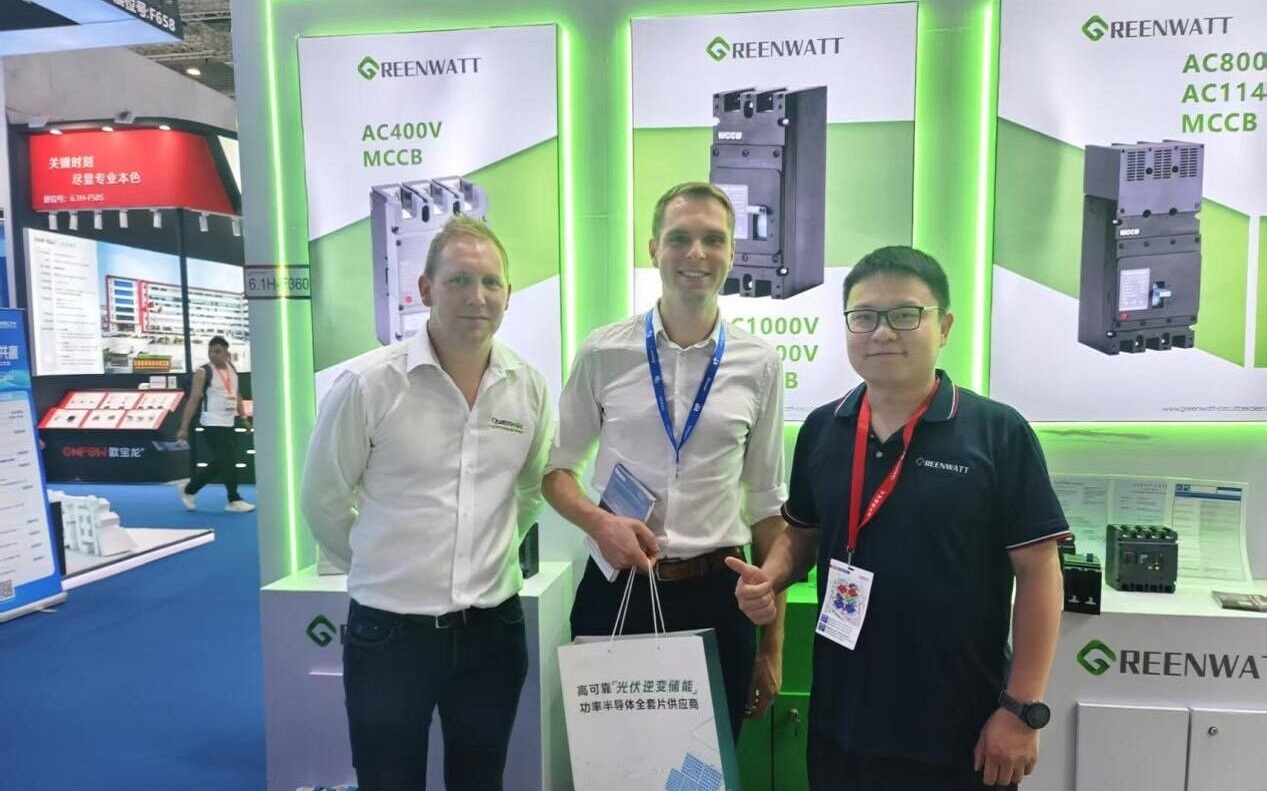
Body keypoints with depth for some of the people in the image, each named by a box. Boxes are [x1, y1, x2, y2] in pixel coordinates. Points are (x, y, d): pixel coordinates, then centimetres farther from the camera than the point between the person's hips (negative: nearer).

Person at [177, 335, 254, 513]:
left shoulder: (232, 368, 11)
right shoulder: (203, 372, -9)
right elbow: (193, 400, -12)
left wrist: (244, 417, 15)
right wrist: (184, 428, -15)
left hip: (230, 423, 7)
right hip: (213, 424, -7)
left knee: (220, 463, 13)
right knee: (227, 463, -6)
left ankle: (189, 489, 28)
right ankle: (234, 500, 5)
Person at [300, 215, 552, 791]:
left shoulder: (529, 387, -2)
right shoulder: (367, 383, -13)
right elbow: (322, 501, -2)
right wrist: (377, 568, 8)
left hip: (493, 630, 4)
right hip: (388, 632, -3)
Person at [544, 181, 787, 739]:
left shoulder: (759, 364, 0)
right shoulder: (603, 353, -3)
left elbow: (766, 503, 5)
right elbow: (556, 469, 6)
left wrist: (772, 641, 6)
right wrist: (597, 521, -15)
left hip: (717, 595, 1)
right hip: (615, 590, 0)